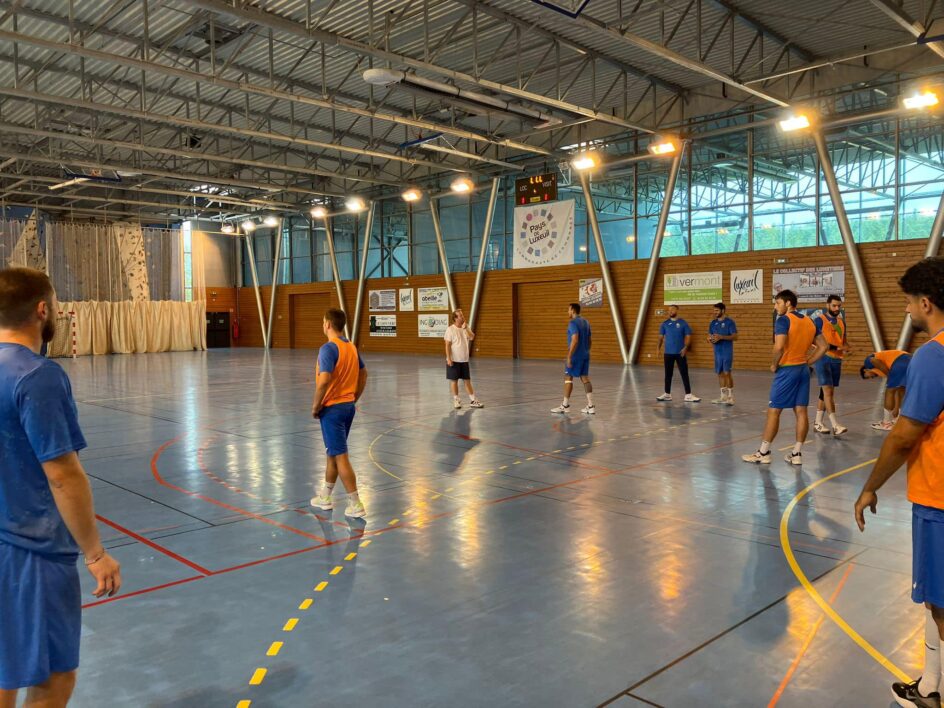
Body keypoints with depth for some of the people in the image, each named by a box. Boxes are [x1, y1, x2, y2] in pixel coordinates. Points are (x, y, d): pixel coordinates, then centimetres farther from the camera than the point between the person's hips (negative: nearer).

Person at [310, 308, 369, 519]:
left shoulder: (328, 348, -18)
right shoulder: (351, 347, 8)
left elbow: (324, 380, -27)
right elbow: (363, 374, 16)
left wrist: (315, 406, -15)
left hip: (332, 408, -8)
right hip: (348, 406, 8)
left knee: (340, 457, -3)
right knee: (333, 453, 19)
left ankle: (356, 505, 0)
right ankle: (325, 497, 32)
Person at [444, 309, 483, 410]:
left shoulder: (466, 328, 6)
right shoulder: (450, 329, -10)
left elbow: (472, 337, -10)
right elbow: (447, 345, -12)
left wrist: (465, 327, -14)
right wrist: (448, 358, -16)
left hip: (464, 360, 5)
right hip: (454, 360, -5)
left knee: (467, 380, 8)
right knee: (454, 380, 4)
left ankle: (472, 400, 11)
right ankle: (456, 400, 15)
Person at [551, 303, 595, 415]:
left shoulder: (573, 323, -14)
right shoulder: (585, 322, 13)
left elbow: (575, 340, -23)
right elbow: (590, 340, 17)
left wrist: (569, 356, -21)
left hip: (575, 355, -8)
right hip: (585, 355, 8)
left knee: (568, 377, 1)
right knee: (585, 378, 7)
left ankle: (565, 406, 5)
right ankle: (591, 406, 3)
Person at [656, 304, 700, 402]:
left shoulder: (683, 323, -1)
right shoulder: (665, 324, 6)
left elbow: (688, 336, -3)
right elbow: (661, 337, 7)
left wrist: (685, 347, -18)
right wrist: (659, 348, -6)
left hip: (680, 353, -2)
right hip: (668, 353, 2)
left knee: (684, 374, -2)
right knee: (668, 374, 9)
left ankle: (688, 395, -1)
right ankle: (667, 394, 17)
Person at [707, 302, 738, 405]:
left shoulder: (729, 322, -6)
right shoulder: (713, 323, 11)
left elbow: (735, 337, -12)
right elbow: (709, 336, 17)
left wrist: (721, 337, -22)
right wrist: (710, 339, -7)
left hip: (727, 352, -6)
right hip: (717, 352, 6)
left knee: (727, 373, -9)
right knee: (720, 373, 9)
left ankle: (730, 397, -3)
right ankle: (724, 397, 18)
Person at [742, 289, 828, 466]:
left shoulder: (783, 320, -12)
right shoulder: (810, 321, 11)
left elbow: (779, 347, -24)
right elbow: (823, 346, 12)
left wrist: (774, 365, -9)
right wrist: (807, 362, 12)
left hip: (787, 370, -7)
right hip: (803, 370, 7)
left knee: (773, 411, -1)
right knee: (801, 411, 7)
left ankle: (763, 453, 5)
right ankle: (797, 453, 11)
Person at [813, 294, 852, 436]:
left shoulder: (841, 321, 14)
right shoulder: (820, 320, -7)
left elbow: (844, 338, 22)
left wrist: (848, 346, -1)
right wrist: (838, 347, -22)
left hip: (837, 360, 7)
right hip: (823, 358, -7)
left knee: (825, 392, 10)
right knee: (828, 391, -13)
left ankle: (818, 423, 18)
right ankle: (835, 425, -17)